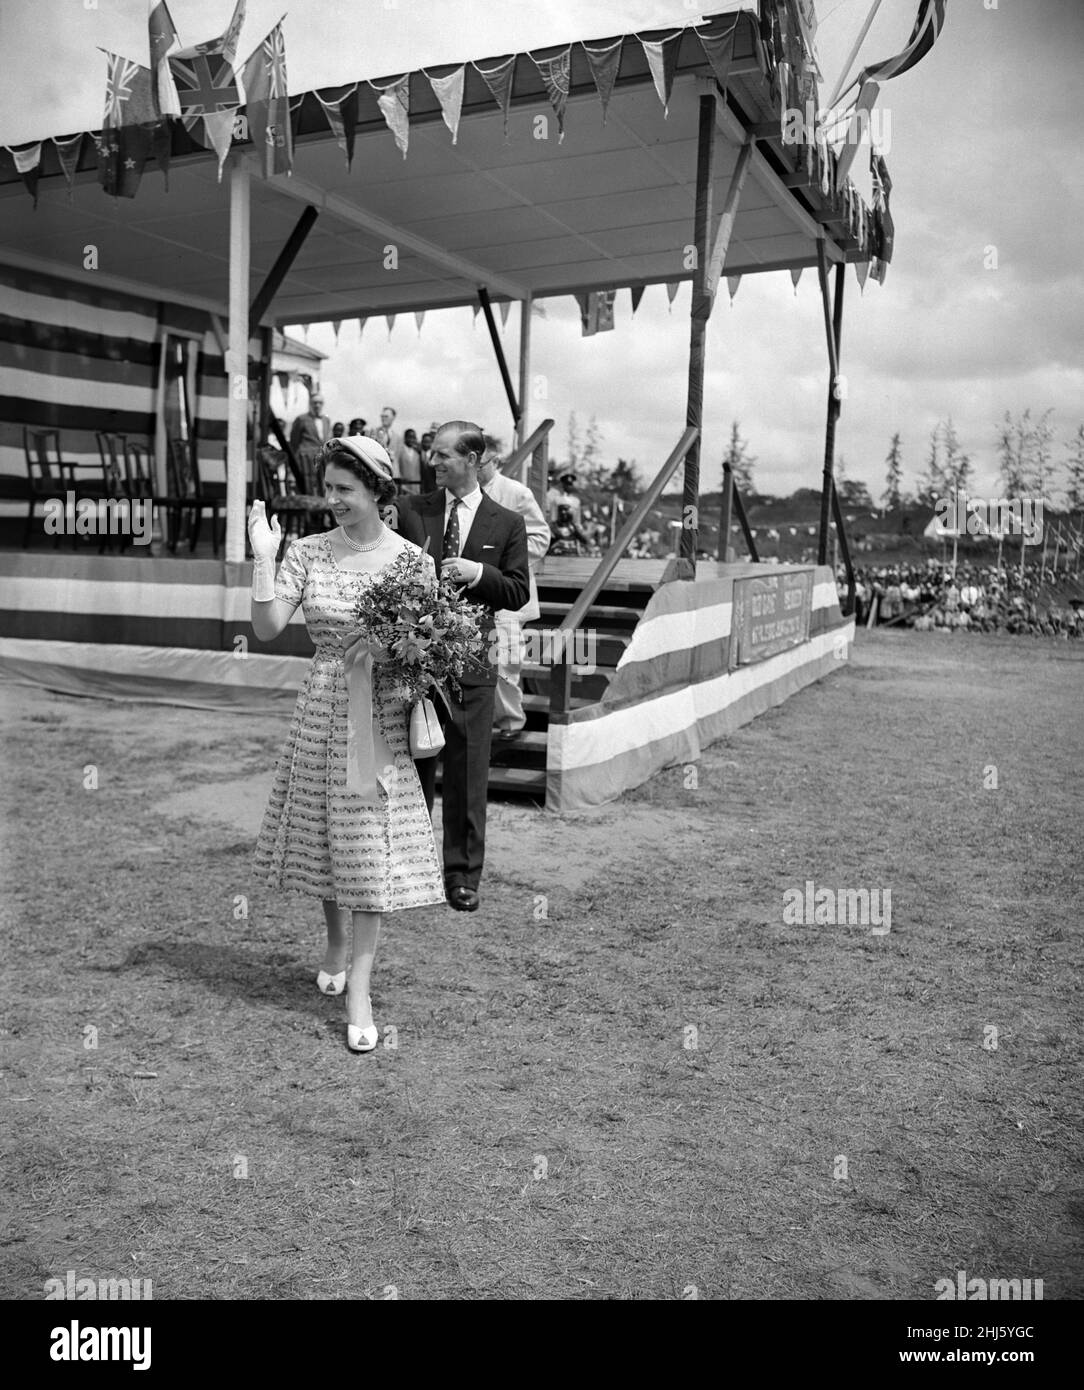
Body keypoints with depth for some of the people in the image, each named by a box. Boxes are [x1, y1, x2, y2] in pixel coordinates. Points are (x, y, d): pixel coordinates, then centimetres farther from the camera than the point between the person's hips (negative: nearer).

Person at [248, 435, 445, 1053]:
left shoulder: (412, 559, -5)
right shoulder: (308, 552, -1)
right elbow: (267, 628, -6)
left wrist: (390, 644, -18)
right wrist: (263, 558, -15)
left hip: (381, 717, -2)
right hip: (322, 710, 2)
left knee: (373, 847, -1)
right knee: (327, 832, 14)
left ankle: (358, 988, 8)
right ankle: (337, 940, 41)